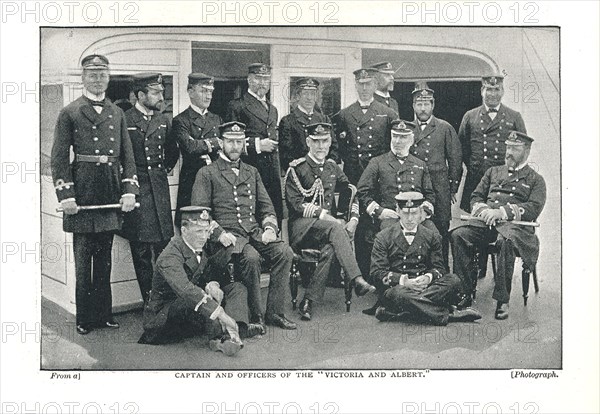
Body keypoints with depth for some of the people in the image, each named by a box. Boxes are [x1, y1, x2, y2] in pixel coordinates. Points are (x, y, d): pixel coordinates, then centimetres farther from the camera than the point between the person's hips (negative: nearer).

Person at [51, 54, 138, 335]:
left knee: (104, 258, 12)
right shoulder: (69, 113, 1)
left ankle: (104, 314, 20)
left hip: (111, 193, 4)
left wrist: (129, 190, 0)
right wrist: (65, 195, -12)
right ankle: (84, 318, 11)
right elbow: (59, 159, -3)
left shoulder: (117, 113, 13)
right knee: (83, 259, 2)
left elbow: (128, 156, 11)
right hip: (82, 192, -4)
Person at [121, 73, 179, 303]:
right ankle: (149, 299, 7)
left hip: (159, 187, 4)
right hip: (135, 188, -4)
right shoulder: (124, 120, -5)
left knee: (164, 243, 3)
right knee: (140, 249, 0)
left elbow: (173, 151, 25)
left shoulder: (164, 121, 11)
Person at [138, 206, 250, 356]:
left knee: (238, 288, -7)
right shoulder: (170, 256, -25)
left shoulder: (200, 247, 2)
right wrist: (219, 312, -49)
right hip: (162, 316, -8)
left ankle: (231, 333, -32)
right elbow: (185, 289, -41)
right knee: (194, 298, -40)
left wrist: (211, 286, -19)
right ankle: (219, 336, -33)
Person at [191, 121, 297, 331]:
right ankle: (256, 316, -18)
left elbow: (266, 206, 20)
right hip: (228, 234, -5)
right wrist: (219, 234, -16)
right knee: (251, 257, -34)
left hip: (255, 231, 5)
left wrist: (270, 227, -1)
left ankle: (274, 312, -14)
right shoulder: (207, 173, 6)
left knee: (285, 252, -23)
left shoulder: (252, 172, 23)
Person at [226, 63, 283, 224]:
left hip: (272, 168, 7)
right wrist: (257, 145, -14)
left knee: (276, 213, 3)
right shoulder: (237, 106, -1)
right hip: (250, 167, -6)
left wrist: (278, 172, 17)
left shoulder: (272, 109, 23)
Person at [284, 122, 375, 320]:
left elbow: (351, 194, 19)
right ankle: (356, 280, -44)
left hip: (329, 223, 4)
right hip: (302, 226, -4)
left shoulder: (333, 167, 17)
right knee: (335, 228, -36)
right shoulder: (296, 168, 1)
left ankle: (309, 300, -28)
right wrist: (322, 215, -18)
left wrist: (353, 219, 0)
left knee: (331, 247, -32)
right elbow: (295, 204, -8)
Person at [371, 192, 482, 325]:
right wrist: (403, 281, -16)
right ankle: (447, 314, -30)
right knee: (398, 294, -40)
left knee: (453, 280, -26)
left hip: (425, 286, 3)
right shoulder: (383, 238, 7)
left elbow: (438, 268, 13)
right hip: (397, 287, -3)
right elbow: (377, 272, -1)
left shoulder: (431, 237, 17)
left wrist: (428, 277, -13)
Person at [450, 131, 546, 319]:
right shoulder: (493, 172, 28)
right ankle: (464, 291, -24)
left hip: (514, 224, -4)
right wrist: (484, 210, -3)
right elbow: (475, 197, 22)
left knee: (506, 240, -40)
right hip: (485, 222, 4)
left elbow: (534, 209, -2)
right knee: (457, 235, -27)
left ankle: (502, 300, -33)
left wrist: (502, 212, -14)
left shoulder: (535, 179, 15)